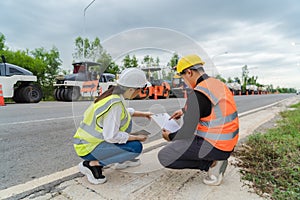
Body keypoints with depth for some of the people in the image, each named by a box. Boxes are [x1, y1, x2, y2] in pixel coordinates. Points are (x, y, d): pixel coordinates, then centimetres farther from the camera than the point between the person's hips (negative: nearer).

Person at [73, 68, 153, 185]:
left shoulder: (113, 95, 0)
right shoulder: (115, 104, -28)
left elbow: (124, 112, 21)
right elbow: (111, 136, -27)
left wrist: (142, 114, 19)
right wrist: (137, 137, -15)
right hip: (88, 148, -9)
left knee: (127, 121, 12)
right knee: (136, 147, -16)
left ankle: (122, 161, 19)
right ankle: (92, 164, -7)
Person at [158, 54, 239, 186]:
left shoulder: (197, 94, -22)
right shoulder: (218, 84, 6)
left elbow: (188, 132, -18)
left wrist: (170, 137, 1)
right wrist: (184, 111, 29)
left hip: (214, 146, -9)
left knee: (164, 157, -6)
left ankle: (212, 164, -3)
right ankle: (216, 160, 13)